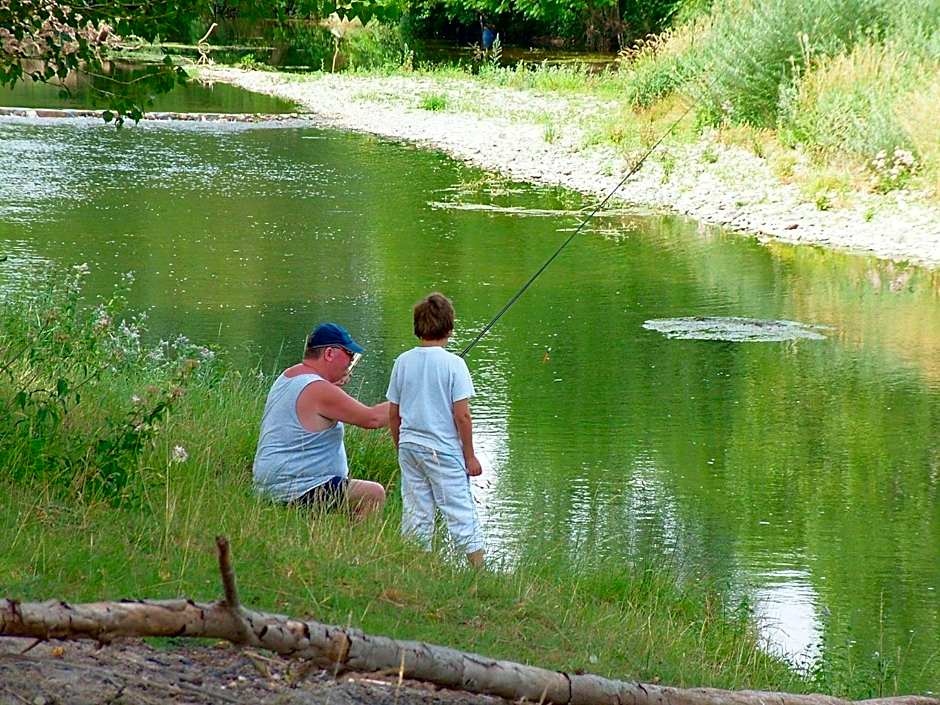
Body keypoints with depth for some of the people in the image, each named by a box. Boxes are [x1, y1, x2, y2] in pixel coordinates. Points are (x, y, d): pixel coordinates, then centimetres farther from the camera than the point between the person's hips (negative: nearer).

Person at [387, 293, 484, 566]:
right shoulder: (453, 364, -11)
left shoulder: (403, 362, 2)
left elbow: (393, 413, 7)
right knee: (461, 512, -1)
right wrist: (470, 456, -4)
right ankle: (478, 567, -1)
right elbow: (462, 415, -13)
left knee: (415, 513, 11)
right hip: (444, 450, -4)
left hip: (409, 447, 4)